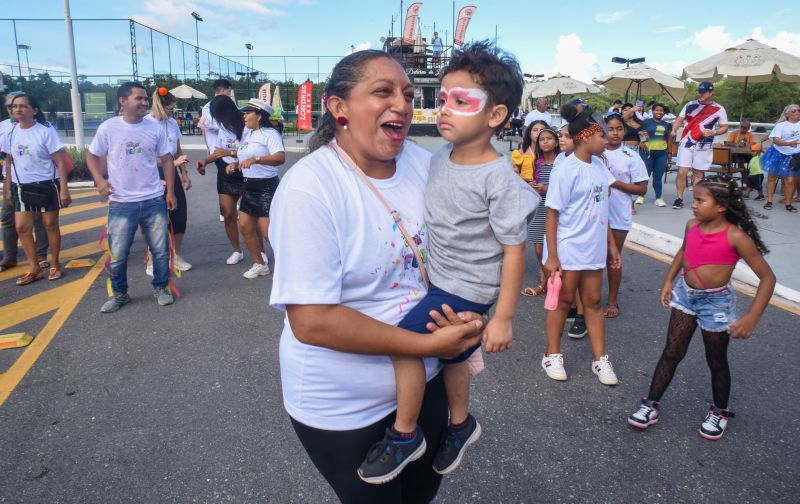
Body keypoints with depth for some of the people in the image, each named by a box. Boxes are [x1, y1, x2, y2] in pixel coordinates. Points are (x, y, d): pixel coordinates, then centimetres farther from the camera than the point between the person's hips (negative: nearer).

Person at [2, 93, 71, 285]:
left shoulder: (45, 131, -11)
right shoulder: (10, 132, 3)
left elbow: (60, 161, -12)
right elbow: (9, 161, 12)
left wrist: (64, 189, -17)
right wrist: (8, 188, 12)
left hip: (46, 185, -5)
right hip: (22, 187, 5)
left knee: (50, 225, 5)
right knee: (22, 227, 2)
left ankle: (54, 265, 19)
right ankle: (34, 268, 13)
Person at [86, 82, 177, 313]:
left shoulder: (155, 128, 1)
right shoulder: (108, 128, -5)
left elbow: (166, 160, 7)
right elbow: (92, 156, 6)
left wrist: (170, 191, 3)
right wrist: (99, 179, -11)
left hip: (154, 201, 2)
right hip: (121, 204, -1)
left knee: (161, 250, 7)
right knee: (117, 254, 6)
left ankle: (161, 288, 27)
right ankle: (119, 293, 25)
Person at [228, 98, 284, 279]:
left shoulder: (270, 134, -14)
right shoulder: (246, 134, 13)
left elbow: (280, 158, -30)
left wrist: (255, 159, -39)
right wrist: (234, 164, 4)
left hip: (266, 186, -9)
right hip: (249, 186, 9)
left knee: (267, 231, -11)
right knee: (245, 226, 9)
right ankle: (260, 264, 22)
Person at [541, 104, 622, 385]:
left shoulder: (599, 165, 6)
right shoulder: (565, 170, -15)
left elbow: (602, 208, 13)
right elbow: (552, 214, -15)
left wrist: (611, 244, 14)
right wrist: (551, 256, -17)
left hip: (593, 249, 6)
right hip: (568, 250, -6)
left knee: (593, 302, 13)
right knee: (563, 302, 7)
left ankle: (600, 359, 23)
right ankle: (553, 356, 25)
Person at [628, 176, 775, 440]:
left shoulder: (735, 236, -21)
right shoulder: (692, 226, -5)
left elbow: (767, 276, -18)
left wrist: (752, 316, -25)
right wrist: (668, 281, 12)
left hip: (716, 302, -4)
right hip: (685, 295, 4)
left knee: (716, 361, 13)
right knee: (671, 352, 8)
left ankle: (720, 412, 34)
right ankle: (651, 404, 17)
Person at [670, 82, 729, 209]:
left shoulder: (719, 109, -1)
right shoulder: (690, 105, 4)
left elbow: (725, 127, 4)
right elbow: (680, 119, 7)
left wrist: (713, 132, -15)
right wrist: (674, 129, -13)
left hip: (703, 146, -1)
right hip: (686, 143, 1)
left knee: (698, 173, 6)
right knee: (682, 172, -6)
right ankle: (679, 199, 4)